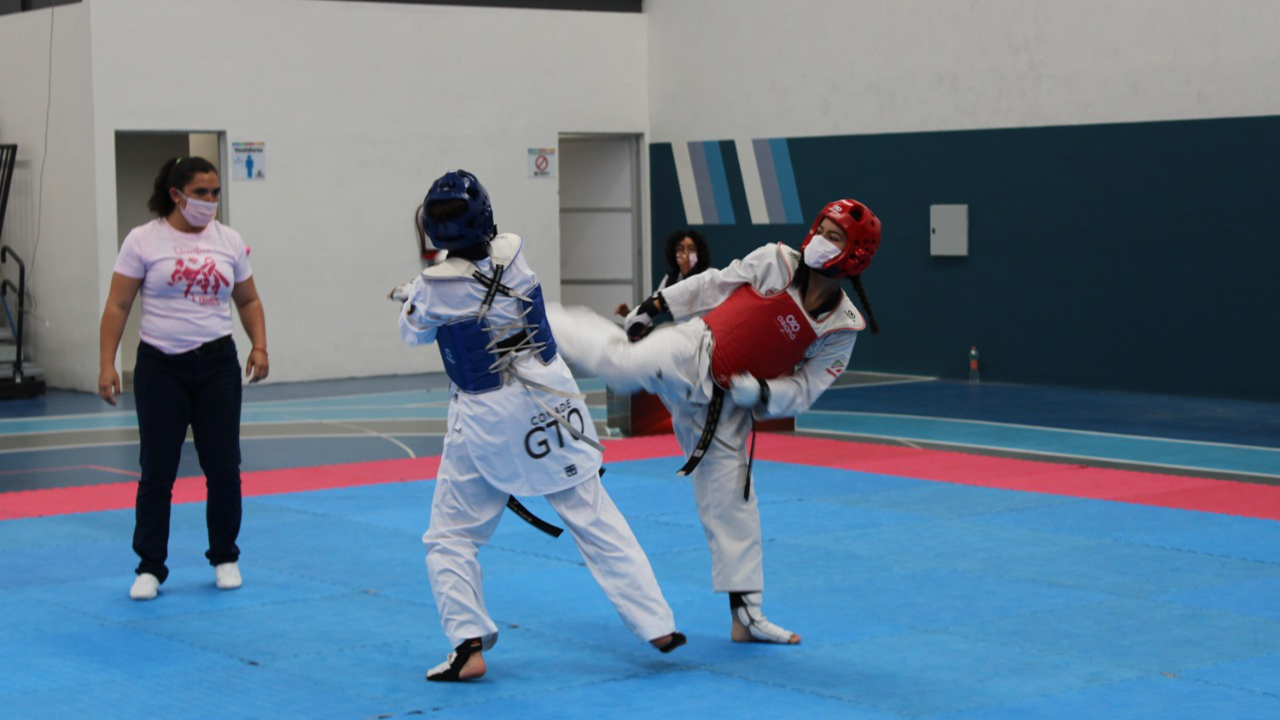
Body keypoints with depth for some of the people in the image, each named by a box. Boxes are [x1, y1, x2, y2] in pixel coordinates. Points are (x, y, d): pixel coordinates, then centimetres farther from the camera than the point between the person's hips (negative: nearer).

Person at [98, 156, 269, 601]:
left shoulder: (230, 242, 6)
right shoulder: (143, 241, -4)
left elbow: (248, 300, 14)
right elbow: (118, 306, -4)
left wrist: (259, 346, -1)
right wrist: (106, 364, -11)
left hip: (217, 364, 3)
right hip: (160, 368, -3)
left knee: (223, 468, 5)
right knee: (157, 472, 0)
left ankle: (225, 559, 22)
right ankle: (150, 568, 10)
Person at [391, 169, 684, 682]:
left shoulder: (435, 288, -16)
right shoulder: (514, 254, -8)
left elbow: (413, 331, 5)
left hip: (485, 423, -3)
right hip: (550, 406, 3)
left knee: (449, 538, 11)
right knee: (597, 521, 9)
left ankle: (468, 646, 0)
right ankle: (656, 624, 11)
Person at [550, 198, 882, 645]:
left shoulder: (842, 329, -4)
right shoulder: (775, 263, -8)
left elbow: (803, 390, -3)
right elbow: (711, 287, 2)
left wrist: (760, 392, -20)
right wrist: (654, 308, 1)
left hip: (724, 407, 2)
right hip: (689, 356, -2)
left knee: (732, 501, 5)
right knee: (617, 360, -26)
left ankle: (747, 615, 14)